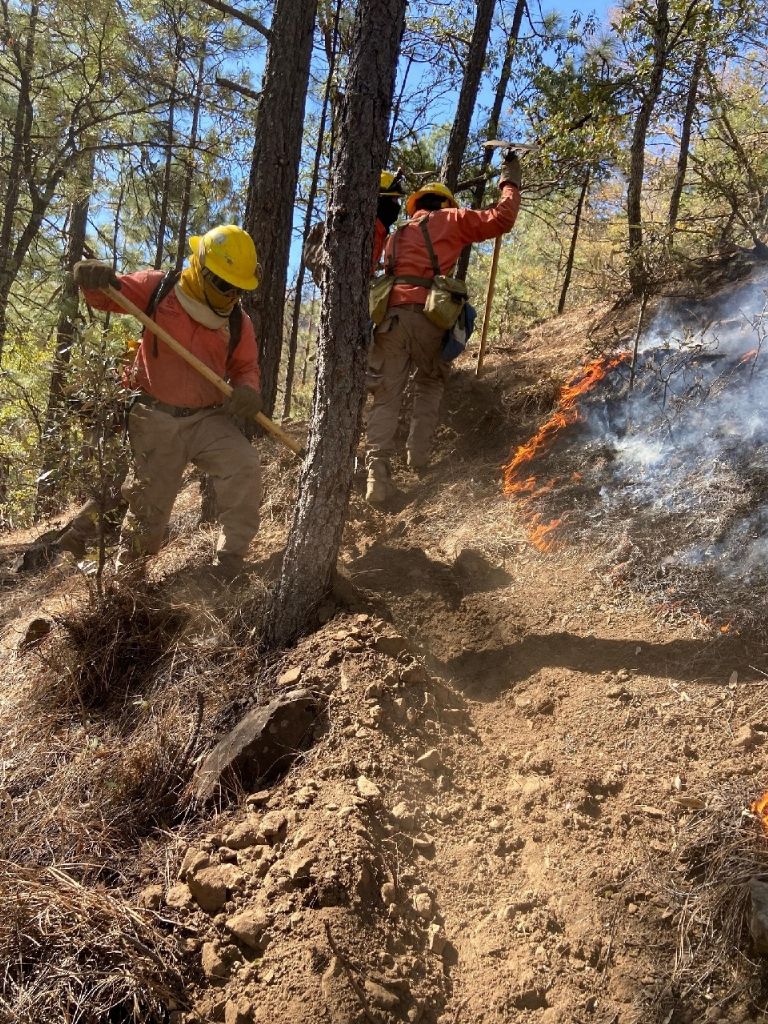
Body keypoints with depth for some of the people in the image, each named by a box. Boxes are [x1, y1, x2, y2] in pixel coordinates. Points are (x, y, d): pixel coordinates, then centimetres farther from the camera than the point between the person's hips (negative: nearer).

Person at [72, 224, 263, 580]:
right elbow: (105, 295, -1)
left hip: (209, 418, 2)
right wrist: (94, 279, -27)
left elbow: (246, 367, 11)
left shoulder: (238, 321, 2)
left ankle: (231, 558, -5)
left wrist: (248, 391, -13)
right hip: (157, 419, -2)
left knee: (245, 468, -20)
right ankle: (127, 570, 30)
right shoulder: (157, 288, -5)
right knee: (150, 502, 6)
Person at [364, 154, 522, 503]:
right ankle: (419, 454, 10)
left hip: (391, 315, 3)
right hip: (426, 316, -3)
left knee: (386, 398, -1)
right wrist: (510, 183, 27)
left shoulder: (397, 236, 31)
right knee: (431, 383, 21)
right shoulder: (448, 220, 15)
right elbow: (500, 220, 13)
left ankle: (377, 474, -15)